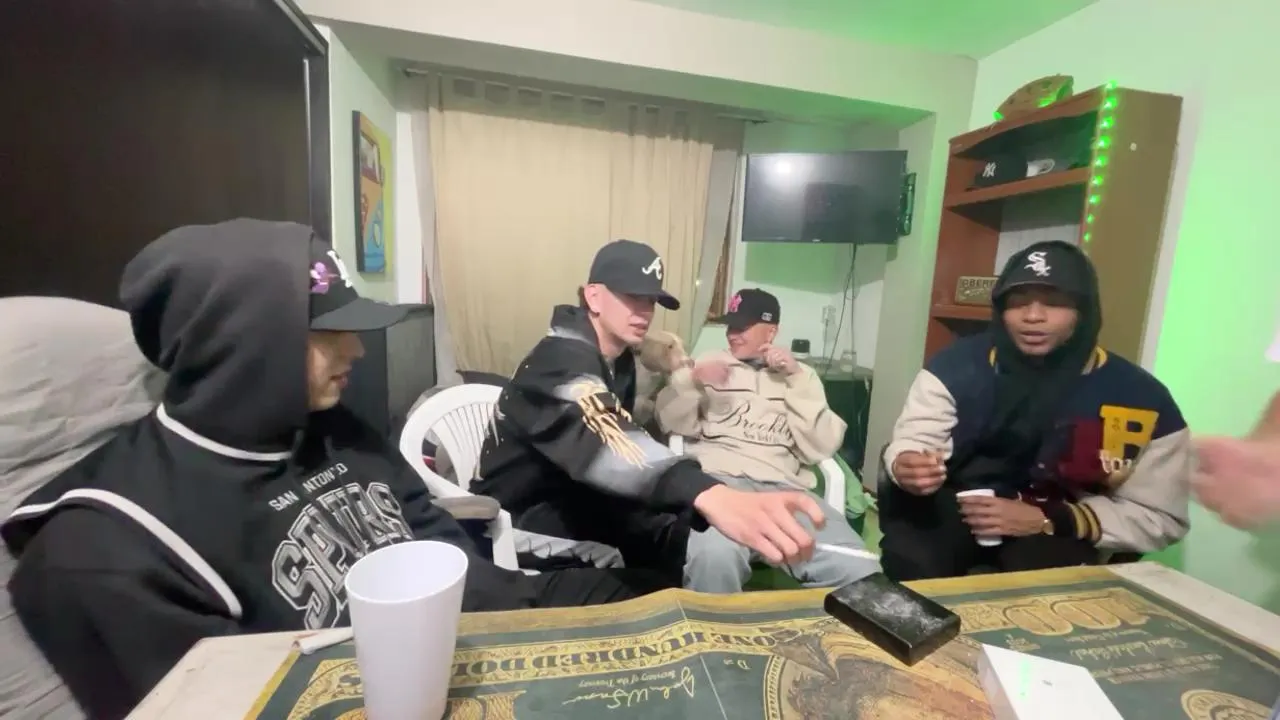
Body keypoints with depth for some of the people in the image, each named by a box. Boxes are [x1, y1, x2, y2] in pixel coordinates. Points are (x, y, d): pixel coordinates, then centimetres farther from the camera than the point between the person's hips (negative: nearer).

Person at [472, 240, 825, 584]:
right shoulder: (561, 359, -28)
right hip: (520, 516, -8)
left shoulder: (621, 358, 3)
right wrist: (709, 494, -65)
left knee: (678, 531, -8)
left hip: (577, 493, 8)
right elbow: (603, 439, -49)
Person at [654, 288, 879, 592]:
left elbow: (820, 449, 8)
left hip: (786, 488, 2)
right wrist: (691, 380, -9)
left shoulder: (801, 374, 22)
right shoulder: (709, 363, 20)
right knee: (714, 554, -35)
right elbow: (674, 424, 9)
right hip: (718, 479, -1)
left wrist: (797, 380, -1)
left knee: (860, 572, -24)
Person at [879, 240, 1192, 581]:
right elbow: (913, 438, -8)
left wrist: (1049, 521, -18)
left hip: (1057, 529, 1)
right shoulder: (958, 364, -11)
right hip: (951, 506, 0)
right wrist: (906, 465, -33)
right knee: (911, 562, -30)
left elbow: (1160, 517, -3)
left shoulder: (1139, 397, -9)